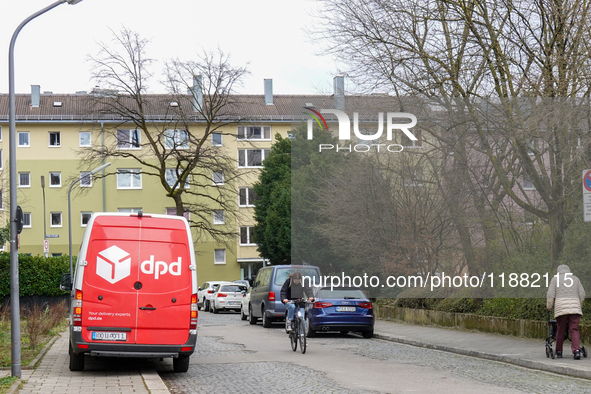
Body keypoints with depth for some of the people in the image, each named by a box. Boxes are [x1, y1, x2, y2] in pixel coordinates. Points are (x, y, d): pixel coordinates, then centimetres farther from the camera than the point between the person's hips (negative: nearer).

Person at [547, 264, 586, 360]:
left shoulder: (555, 279, 9)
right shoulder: (575, 279, 16)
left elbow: (550, 295, 3)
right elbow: (582, 294, 14)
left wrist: (549, 307, 15)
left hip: (561, 307, -1)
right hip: (574, 307, 1)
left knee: (560, 330, 8)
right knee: (574, 330, -2)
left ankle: (559, 351, 16)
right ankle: (576, 350, -20)